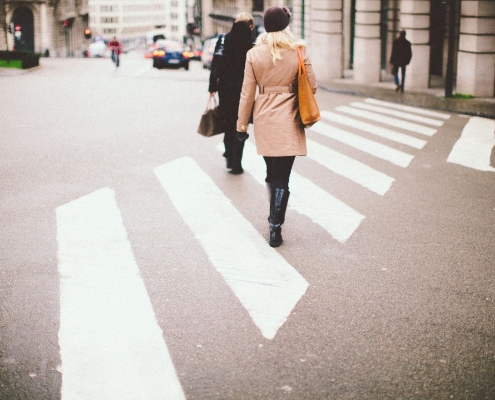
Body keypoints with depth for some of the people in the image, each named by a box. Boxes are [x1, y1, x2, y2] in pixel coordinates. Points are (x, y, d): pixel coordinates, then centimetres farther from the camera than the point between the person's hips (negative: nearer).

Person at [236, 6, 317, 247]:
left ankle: (274, 217, 34)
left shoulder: (254, 54, -3)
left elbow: (247, 93, -2)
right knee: (282, 177, 0)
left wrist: (241, 125, 6)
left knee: (271, 171, 20)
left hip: (264, 120, 2)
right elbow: (312, 87, -1)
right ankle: (275, 227, -4)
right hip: (288, 120, -2)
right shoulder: (298, 51, -6)